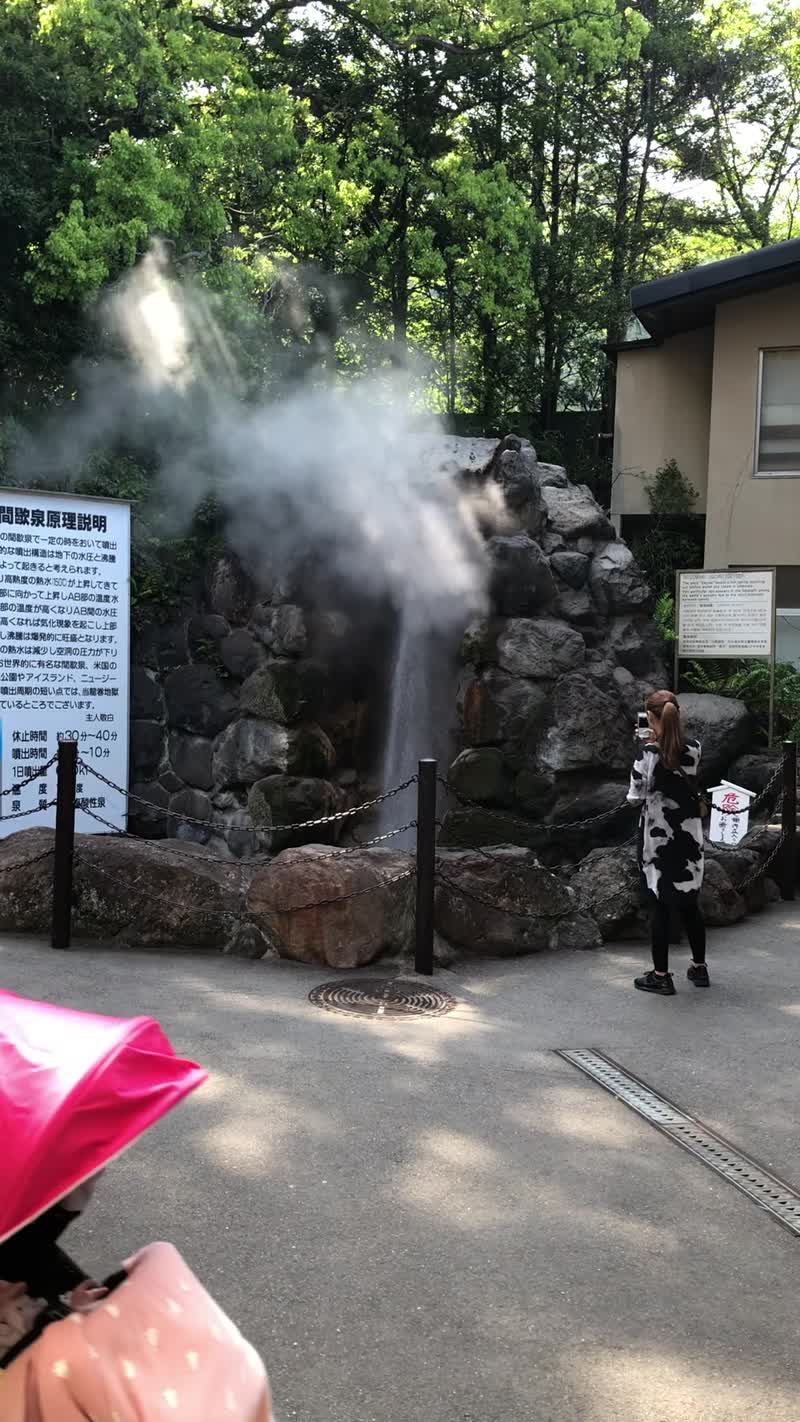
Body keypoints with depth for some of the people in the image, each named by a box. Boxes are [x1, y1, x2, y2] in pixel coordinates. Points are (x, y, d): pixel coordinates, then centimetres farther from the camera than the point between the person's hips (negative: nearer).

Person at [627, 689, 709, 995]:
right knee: (690, 903, 16)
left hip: (658, 837, -4)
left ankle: (661, 976, 9)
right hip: (688, 835, 4)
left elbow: (635, 797, -12)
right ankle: (699, 967, 25)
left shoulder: (648, 752, -15)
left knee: (660, 906, 3)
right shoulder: (694, 749, -2)